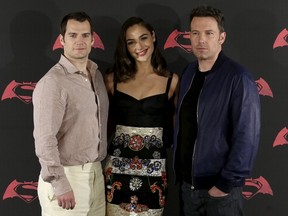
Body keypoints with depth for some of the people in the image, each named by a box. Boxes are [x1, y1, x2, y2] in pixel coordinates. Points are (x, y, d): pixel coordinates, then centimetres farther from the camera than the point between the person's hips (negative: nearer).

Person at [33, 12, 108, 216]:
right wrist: (60, 184, -21)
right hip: (66, 175, -7)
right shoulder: (52, 82, -15)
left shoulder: (97, 75, 9)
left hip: (96, 173, 7)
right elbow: (44, 139, -19)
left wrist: (99, 166, 14)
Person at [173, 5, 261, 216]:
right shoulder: (189, 72, 6)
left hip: (219, 187, -6)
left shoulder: (238, 78, -14)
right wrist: (179, 171, 7)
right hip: (187, 183, 6)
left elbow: (247, 137, -17)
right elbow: (182, 125, 9)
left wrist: (227, 184, -16)